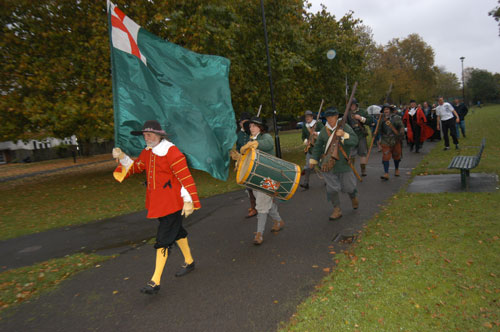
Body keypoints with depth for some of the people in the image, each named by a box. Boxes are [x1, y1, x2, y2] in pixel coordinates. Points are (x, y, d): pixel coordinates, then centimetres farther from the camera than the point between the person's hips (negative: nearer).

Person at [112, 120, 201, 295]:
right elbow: (136, 166, 11)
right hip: (156, 201, 9)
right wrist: (122, 157, -6)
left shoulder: (171, 151, -19)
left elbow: (185, 176, -20)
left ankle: (155, 281, 3)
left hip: (171, 201, -8)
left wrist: (188, 200, -22)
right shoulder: (147, 151, 8)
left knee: (164, 238, -5)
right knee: (176, 230, 21)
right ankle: (189, 262, 40)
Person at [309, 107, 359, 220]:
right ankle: (337, 210, 17)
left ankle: (354, 197, 45)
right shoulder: (324, 130, 3)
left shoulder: (345, 127, -6)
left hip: (343, 163, -2)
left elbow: (355, 141, -16)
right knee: (332, 188, 1)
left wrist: (344, 135, -31)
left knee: (348, 186, 9)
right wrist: (314, 159, 12)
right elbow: (318, 146, 13)